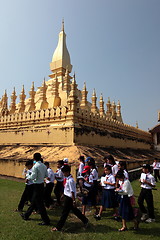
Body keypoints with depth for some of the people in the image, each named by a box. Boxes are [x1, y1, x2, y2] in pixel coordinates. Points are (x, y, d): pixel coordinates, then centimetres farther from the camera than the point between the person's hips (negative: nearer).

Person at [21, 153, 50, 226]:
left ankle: (46, 221, 8)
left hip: (37, 186, -8)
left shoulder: (35, 166, -20)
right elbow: (46, 175, 8)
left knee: (39, 204, 1)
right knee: (34, 201, 21)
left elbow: (33, 177, -21)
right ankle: (26, 215, 39)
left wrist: (28, 177, -2)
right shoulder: (44, 166, 2)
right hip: (42, 184, 8)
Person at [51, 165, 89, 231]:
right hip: (67, 196, 10)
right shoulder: (67, 179, 5)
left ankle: (58, 227, 16)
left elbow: (72, 192, -23)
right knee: (75, 210, 19)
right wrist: (63, 195, 24)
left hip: (69, 198, -10)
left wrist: (74, 201, -20)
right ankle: (85, 220, 33)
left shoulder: (70, 180, -24)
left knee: (65, 212, 3)